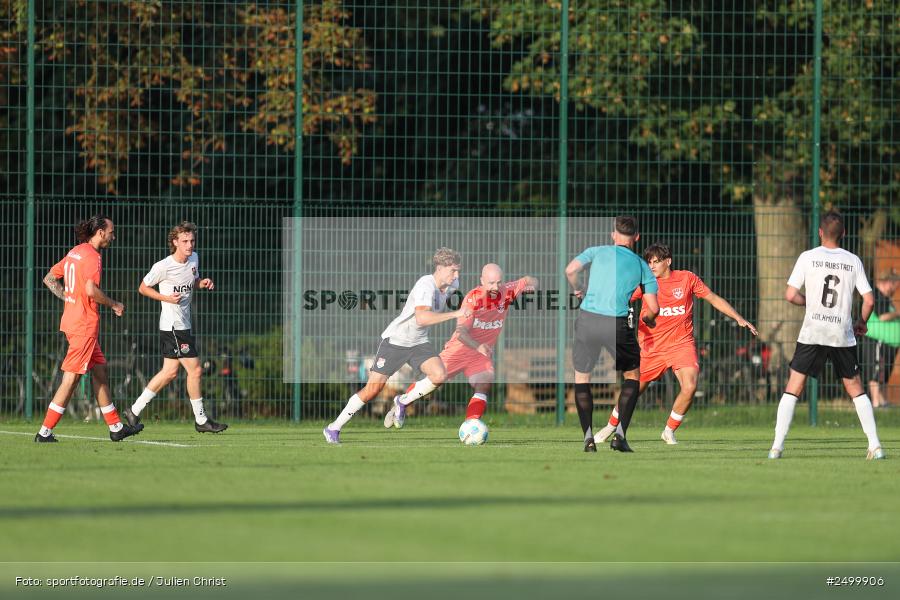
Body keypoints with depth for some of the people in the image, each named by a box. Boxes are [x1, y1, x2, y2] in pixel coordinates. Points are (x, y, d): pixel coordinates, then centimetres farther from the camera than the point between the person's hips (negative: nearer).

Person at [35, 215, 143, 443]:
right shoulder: (91, 256, -14)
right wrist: (114, 305, -10)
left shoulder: (74, 253, 14)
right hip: (84, 324, -10)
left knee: (100, 372, 15)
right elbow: (91, 290, -26)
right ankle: (45, 432, -7)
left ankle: (115, 427, 21)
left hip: (72, 319, 10)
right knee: (71, 378, -7)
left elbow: (49, 279, 20)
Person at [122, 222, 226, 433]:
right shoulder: (163, 267, -15)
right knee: (195, 370, -7)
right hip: (173, 326, -9)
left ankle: (135, 411, 19)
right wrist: (166, 298, -18)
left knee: (169, 372, 12)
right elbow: (143, 288, -4)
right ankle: (201, 420, 3)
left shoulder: (194, 259, 6)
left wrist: (203, 282, 0)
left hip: (184, 324, 9)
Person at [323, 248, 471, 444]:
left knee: (439, 375, -20)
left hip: (419, 343, 7)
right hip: (395, 340, -7)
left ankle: (403, 402, 4)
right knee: (372, 389, -7)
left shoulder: (451, 285, -2)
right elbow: (422, 318, -42)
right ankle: (334, 428, 10)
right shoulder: (426, 285, -27)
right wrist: (455, 314, -41)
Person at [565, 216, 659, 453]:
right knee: (633, 375, 19)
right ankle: (619, 433, 6)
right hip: (618, 324, -1)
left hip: (587, 318, 1)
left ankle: (588, 436, 5)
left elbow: (571, 270, -5)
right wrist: (648, 320, 30)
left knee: (581, 377, 17)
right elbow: (653, 309, 6)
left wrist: (578, 289, 16)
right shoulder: (642, 266, 12)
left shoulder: (597, 251, 12)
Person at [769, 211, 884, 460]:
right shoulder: (853, 261, 2)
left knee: (792, 390, 3)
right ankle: (875, 445, 6)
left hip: (812, 334, -2)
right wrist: (861, 322, 19)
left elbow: (790, 295, -5)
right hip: (844, 336, 2)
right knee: (856, 390, 13)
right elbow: (869, 300, 0)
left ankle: (777, 446, -5)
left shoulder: (808, 257, -2)